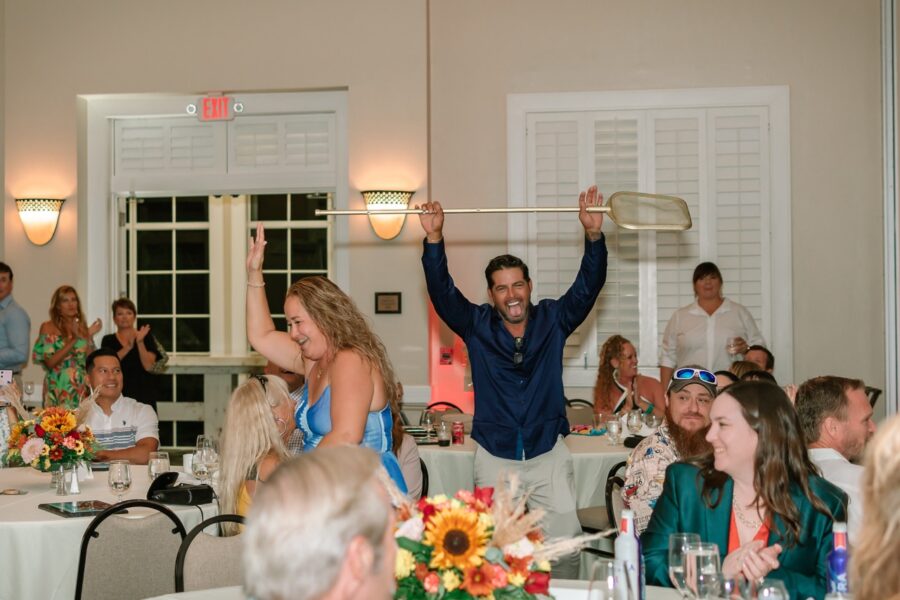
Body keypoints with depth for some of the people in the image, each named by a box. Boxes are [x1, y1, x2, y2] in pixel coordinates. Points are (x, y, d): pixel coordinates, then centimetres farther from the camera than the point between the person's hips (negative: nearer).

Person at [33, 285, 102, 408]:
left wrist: (89, 336, -5)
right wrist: (73, 340, -15)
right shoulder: (48, 327, 0)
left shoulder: (83, 328, 11)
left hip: (81, 389, 3)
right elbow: (50, 362, -11)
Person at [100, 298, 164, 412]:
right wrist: (128, 347, -17)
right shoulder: (108, 340, 12)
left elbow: (149, 366, -4)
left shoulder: (146, 336, 8)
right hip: (118, 396, 1)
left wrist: (140, 342, -15)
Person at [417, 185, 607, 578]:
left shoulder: (553, 320, 3)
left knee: (564, 543, -3)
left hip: (549, 455, 0)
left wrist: (594, 235, -20)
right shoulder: (477, 325, 2)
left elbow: (588, 286, -5)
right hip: (494, 457, 0)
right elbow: (441, 291, -7)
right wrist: (434, 239, -20)